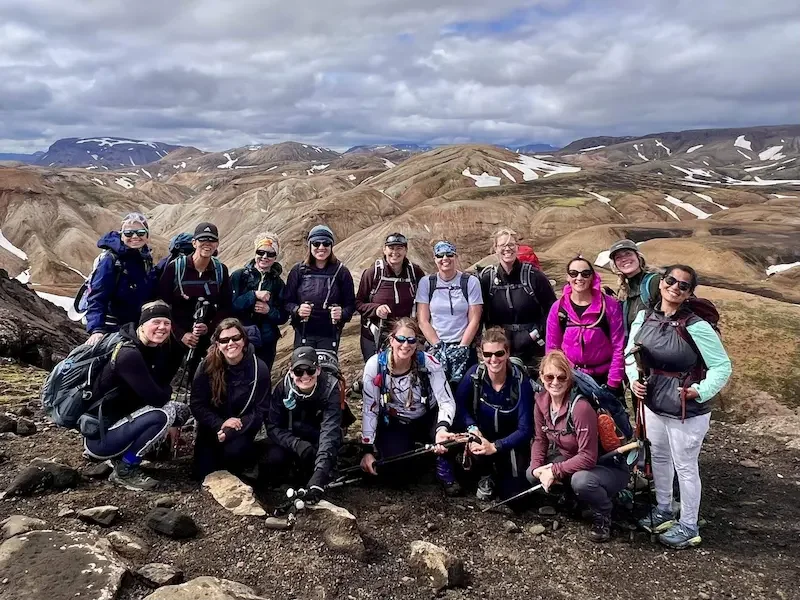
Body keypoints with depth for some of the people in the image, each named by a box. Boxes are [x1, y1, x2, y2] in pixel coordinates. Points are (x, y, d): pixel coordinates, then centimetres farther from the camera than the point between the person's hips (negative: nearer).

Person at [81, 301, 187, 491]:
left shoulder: (159, 349, 1)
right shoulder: (129, 354, -24)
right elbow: (156, 398, -25)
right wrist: (168, 390, -7)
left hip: (123, 420, 9)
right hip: (100, 436, -8)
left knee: (181, 410, 7)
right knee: (164, 414, -25)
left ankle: (123, 456, 9)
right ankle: (124, 470, -8)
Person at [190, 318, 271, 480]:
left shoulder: (259, 369, -16)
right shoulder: (207, 365, -12)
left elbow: (261, 410, -13)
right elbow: (197, 405, -9)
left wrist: (232, 431, -25)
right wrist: (220, 424, -25)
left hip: (242, 428, -2)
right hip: (213, 427, 2)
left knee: (234, 451, -30)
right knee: (204, 473, -8)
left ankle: (249, 455, 6)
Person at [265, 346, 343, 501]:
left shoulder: (330, 387, -27)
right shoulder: (283, 388, -19)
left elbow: (330, 430, -37)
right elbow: (273, 426, -17)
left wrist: (320, 473, -51)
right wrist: (296, 444, -38)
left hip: (318, 439, -1)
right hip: (291, 439, 2)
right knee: (275, 457, -28)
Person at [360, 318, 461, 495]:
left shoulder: (429, 363, -21)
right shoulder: (375, 364, -20)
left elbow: (447, 401, -25)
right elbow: (369, 409, -15)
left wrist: (442, 429, -47)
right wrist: (367, 450, -17)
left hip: (426, 420, 0)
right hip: (394, 424, 0)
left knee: (448, 431, -33)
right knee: (399, 469, -24)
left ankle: (445, 471, -3)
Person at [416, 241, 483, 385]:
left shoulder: (471, 282, 0)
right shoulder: (426, 282, 3)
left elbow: (474, 321, -2)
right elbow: (423, 321, 0)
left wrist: (461, 348, -10)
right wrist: (438, 346, -8)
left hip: (464, 347, 0)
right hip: (434, 348, 1)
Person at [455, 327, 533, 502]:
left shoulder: (520, 381, -23)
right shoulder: (474, 375, -18)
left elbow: (525, 428, -21)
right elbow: (460, 406, -8)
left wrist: (495, 446, -32)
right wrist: (472, 428, -28)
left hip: (511, 442, -1)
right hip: (482, 436, 1)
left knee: (512, 495, -8)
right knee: (474, 450, -32)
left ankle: (501, 472, 28)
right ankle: (486, 476, 5)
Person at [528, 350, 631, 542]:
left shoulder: (580, 407, -30)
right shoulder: (541, 401, -8)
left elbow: (588, 457, -30)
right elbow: (540, 439, 1)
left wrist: (554, 471, -27)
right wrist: (537, 467, -15)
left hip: (609, 467, -7)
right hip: (570, 460, 7)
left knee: (581, 481, -37)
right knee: (532, 474, -9)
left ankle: (603, 515, -4)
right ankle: (570, 499, 16)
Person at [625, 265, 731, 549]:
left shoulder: (696, 327, -21)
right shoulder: (644, 317, -4)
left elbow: (722, 366, -15)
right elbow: (630, 353, 9)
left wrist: (701, 392, -26)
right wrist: (634, 380, -5)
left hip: (687, 411, -6)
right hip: (653, 403, 6)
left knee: (685, 466, 8)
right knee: (658, 457, 22)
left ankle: (689, 527, 28)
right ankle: (663, 511, 44)